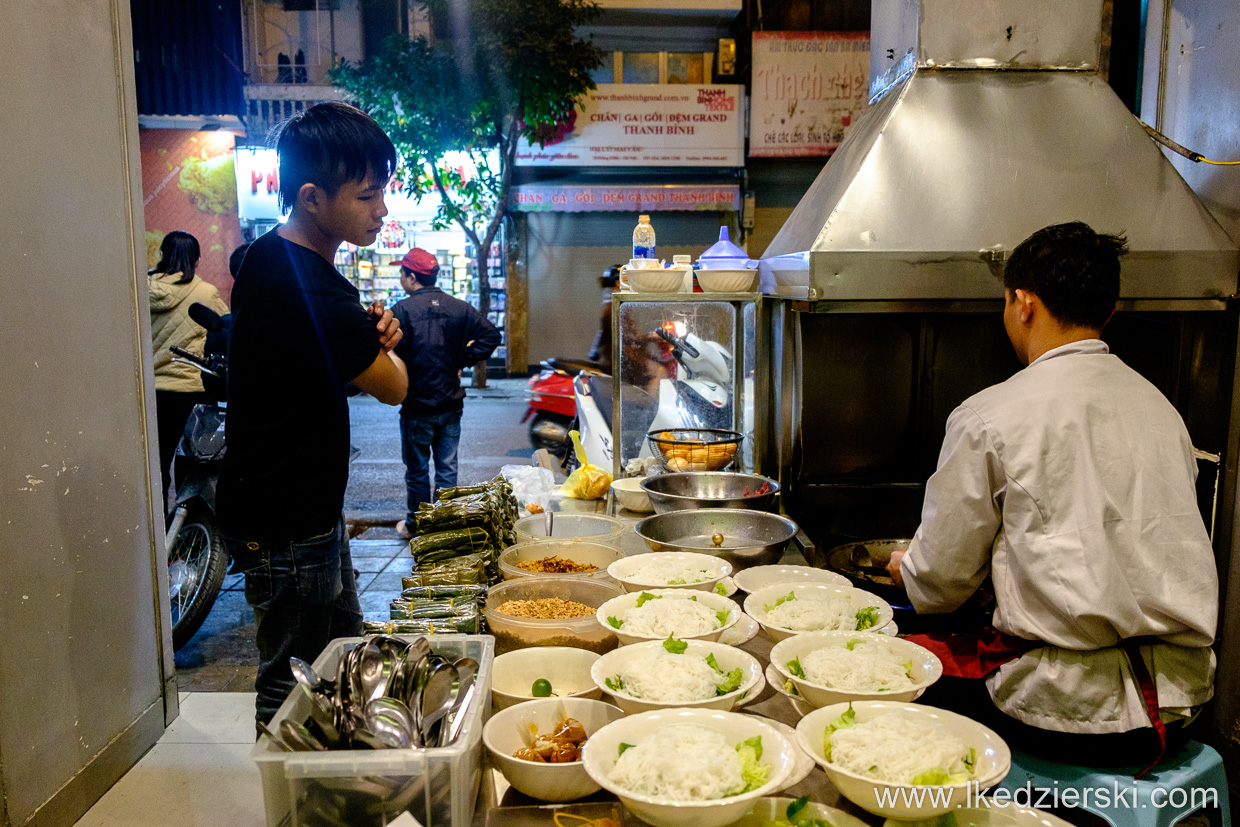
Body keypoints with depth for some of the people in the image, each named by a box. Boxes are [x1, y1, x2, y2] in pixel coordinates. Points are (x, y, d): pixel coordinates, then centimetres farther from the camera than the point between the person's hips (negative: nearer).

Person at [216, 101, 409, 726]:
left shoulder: (265, 256, 4)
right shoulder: (314, 294, -28)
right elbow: (393, 386, -15)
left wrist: (368, 330, -5)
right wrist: (381, 341, 5)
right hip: (286, 528, -10)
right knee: (293, 677, 7)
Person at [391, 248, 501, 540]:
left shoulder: (403, 310, -14)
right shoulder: (459, 308, 1)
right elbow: (491, 335, -1)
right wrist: (462, 361, 4)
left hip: (417, 406, -4)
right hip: (451, 404, 4)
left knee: (417, 470, 10)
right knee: (447, 469, 13)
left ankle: (416, 525, 23)